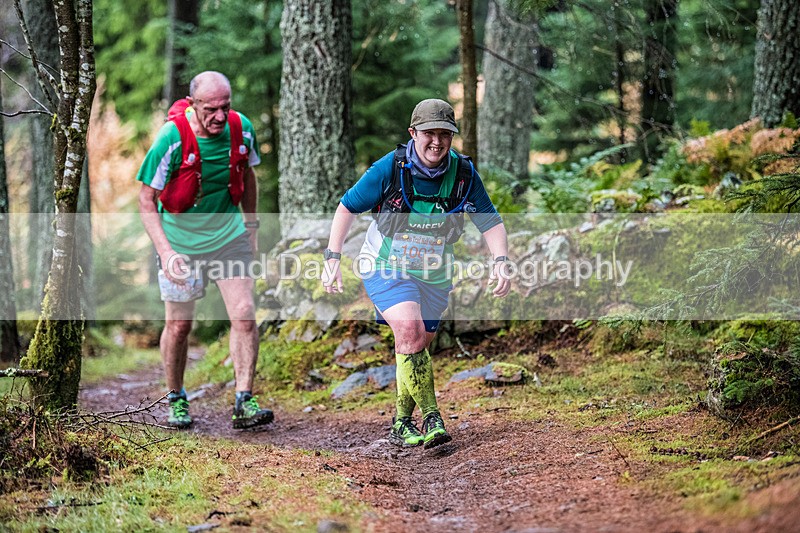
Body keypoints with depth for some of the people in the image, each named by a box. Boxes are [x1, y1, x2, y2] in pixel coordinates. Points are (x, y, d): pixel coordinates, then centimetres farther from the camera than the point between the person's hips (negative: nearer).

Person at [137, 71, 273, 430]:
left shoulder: (241, 129, -12)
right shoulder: (172, 139, -24)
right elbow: (146, 199, -18)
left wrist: (251, 225, 15)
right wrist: (166, 252, -28)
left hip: (229, 237, 3)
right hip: (179, 241, -3)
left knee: (244, 316, -9)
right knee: (179, 324, 5)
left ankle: (244, 402, -5)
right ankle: (176, 400, 26)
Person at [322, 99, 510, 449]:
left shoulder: (464, 173, -10)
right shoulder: (389, 168, -17)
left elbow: (491, 222, -2)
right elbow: (347, 208, -5)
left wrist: (501, 260, -19)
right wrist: (332, 258, -11)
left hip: (434, 275, 4)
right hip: (386, 268, -4)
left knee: (417, 348, 11)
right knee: (410, 332, -25)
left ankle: (402, 423, 29)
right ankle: (431, 419, -22)